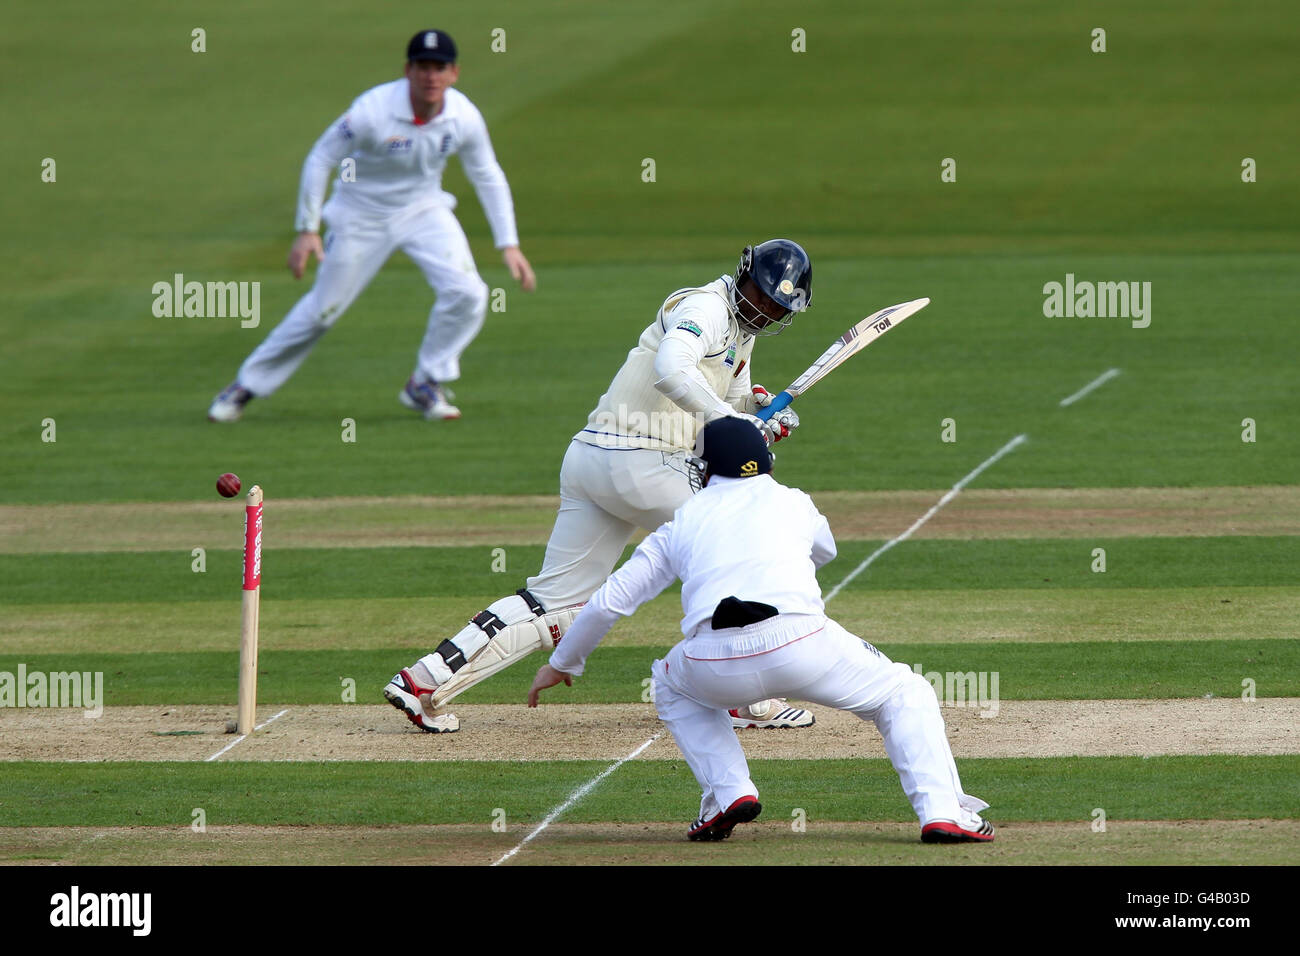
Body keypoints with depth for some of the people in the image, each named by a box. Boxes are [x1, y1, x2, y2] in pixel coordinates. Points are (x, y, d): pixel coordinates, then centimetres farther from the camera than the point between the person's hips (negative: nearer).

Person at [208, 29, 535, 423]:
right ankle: (247, 385, 20)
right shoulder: (373, 110, -28)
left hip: (423, 212, 3)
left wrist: (508, 244, -4)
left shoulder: (463, 117, -17)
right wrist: (307, 231, -19)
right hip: (362, 219, -3)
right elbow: (321, 158, -17)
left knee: (466, 294, -16)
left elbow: (488, 177, 0)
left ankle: (425, 385, 4)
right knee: (321, 310, 2)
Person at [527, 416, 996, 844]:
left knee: (672, 685, 35)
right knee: (903, 694, 20)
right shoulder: (793, 502, 27)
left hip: (715, 665, 1)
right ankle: (940, 810, -1)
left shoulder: (683, 521, 26)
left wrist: (562, 664, 42)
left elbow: (610, 601, 27)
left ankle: (730, 792, 14)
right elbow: (824, 549, 51)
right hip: (801, 645, -1)